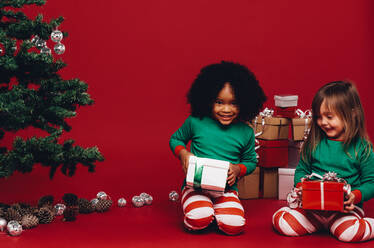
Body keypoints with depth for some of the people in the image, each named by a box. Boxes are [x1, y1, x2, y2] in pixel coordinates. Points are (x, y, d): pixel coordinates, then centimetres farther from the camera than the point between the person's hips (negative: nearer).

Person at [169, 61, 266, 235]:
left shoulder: (246, 133, 0)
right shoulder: (195, 123, -5)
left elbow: (251, 161, 14)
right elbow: (175, 139, 12)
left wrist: (238, 169, -9)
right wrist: (183, 154, -10)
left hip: (226, 190, 2)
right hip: (196, 186, -2)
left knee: (234, 225, -23)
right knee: (199, 220, -30)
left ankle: (213, 211, 9)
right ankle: (196, 208, 6)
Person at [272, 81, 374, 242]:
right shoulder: (313, 144, 6)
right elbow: (302, 170, 16)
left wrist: (355, 195, -17)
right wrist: (300, 186, -5)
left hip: (345, 208, -3)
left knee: (350, 232, -34)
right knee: (281, 222, -18)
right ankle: (319, 223, 5)